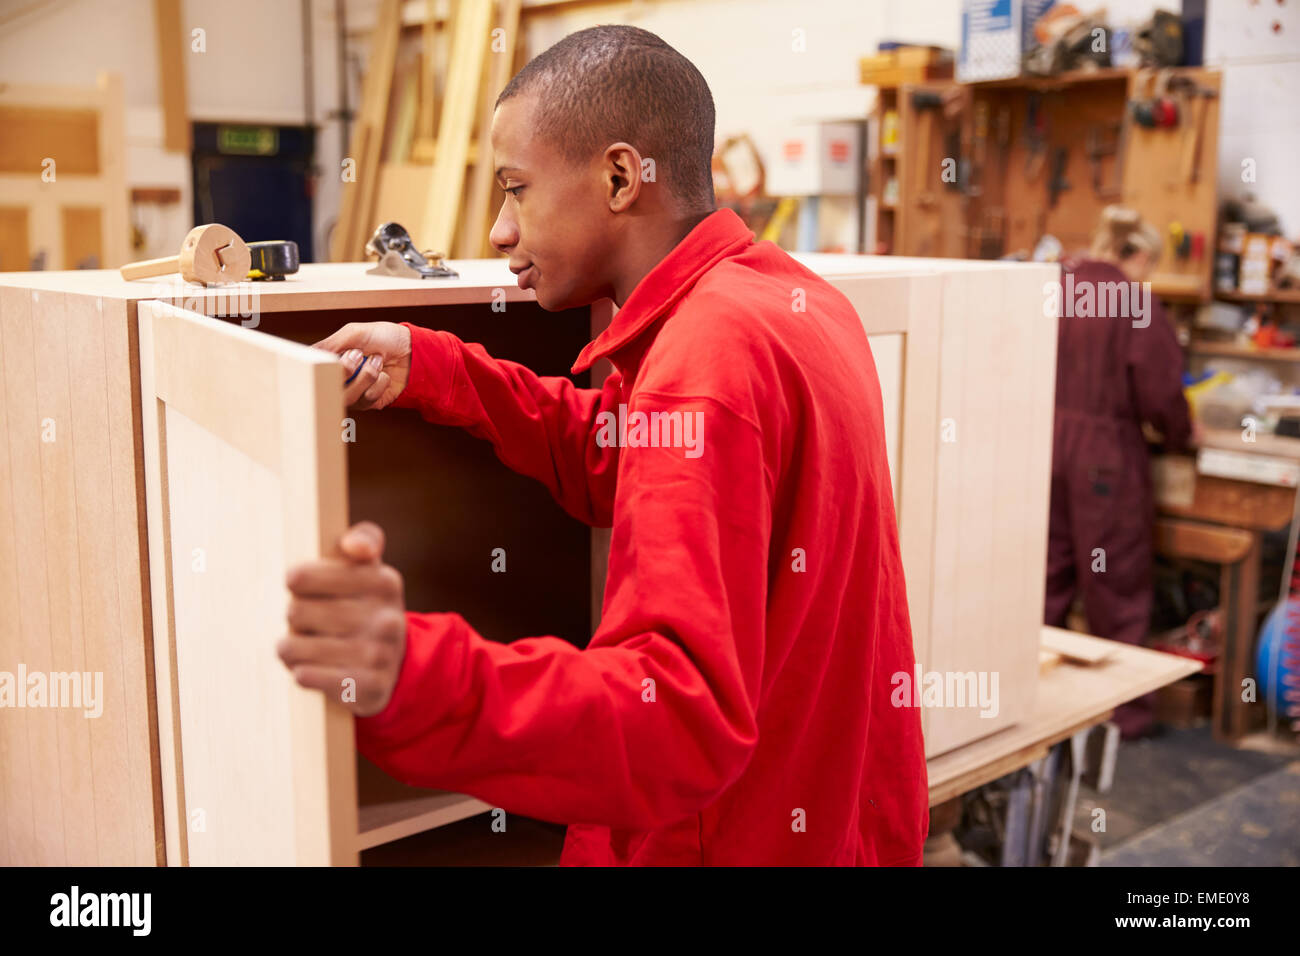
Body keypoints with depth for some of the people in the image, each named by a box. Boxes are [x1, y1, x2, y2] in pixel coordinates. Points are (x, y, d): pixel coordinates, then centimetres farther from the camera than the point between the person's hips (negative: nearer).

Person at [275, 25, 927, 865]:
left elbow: (682, 714, -35)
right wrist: (421, 366, -1)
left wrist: (412, 679, -49)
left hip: (746, 839, -8)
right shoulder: (793, 293, 2)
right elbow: (609, 462, 8)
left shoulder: (707, 362, -28)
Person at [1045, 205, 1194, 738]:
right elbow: (1159, 393, -10)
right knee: (1115, 585, 7)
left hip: (1043, 446, 5)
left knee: (1046, 578, 14)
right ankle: (1124, 710, 18)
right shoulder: (1137, 306, -12)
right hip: (1104, 458, -5)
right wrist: (1180, 436, 9)